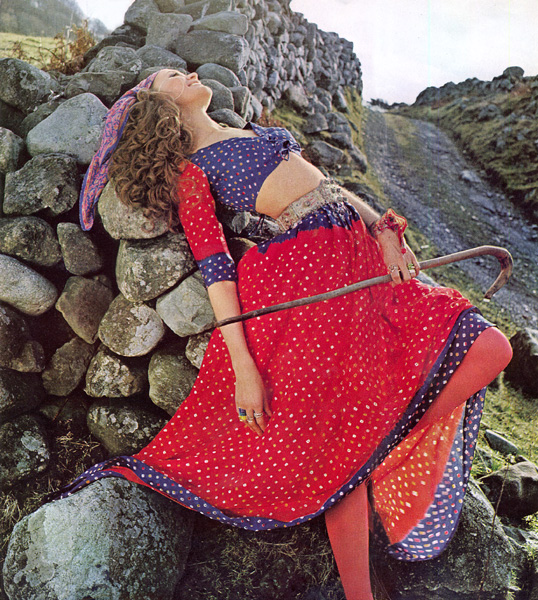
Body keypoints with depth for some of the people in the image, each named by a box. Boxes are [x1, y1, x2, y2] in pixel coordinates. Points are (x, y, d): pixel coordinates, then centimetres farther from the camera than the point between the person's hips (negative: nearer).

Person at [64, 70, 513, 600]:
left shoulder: (256, 131, 26)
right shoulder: (190, 169, 4)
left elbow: (330, 186, 23)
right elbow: (214, 266, -8)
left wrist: (383, 228, 5)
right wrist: (243, 366, -16)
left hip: (363, 254, 8)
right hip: (312, 267, -8)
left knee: (489, 350, 2)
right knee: (344, 443, -7)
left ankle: (392, 443, 11)